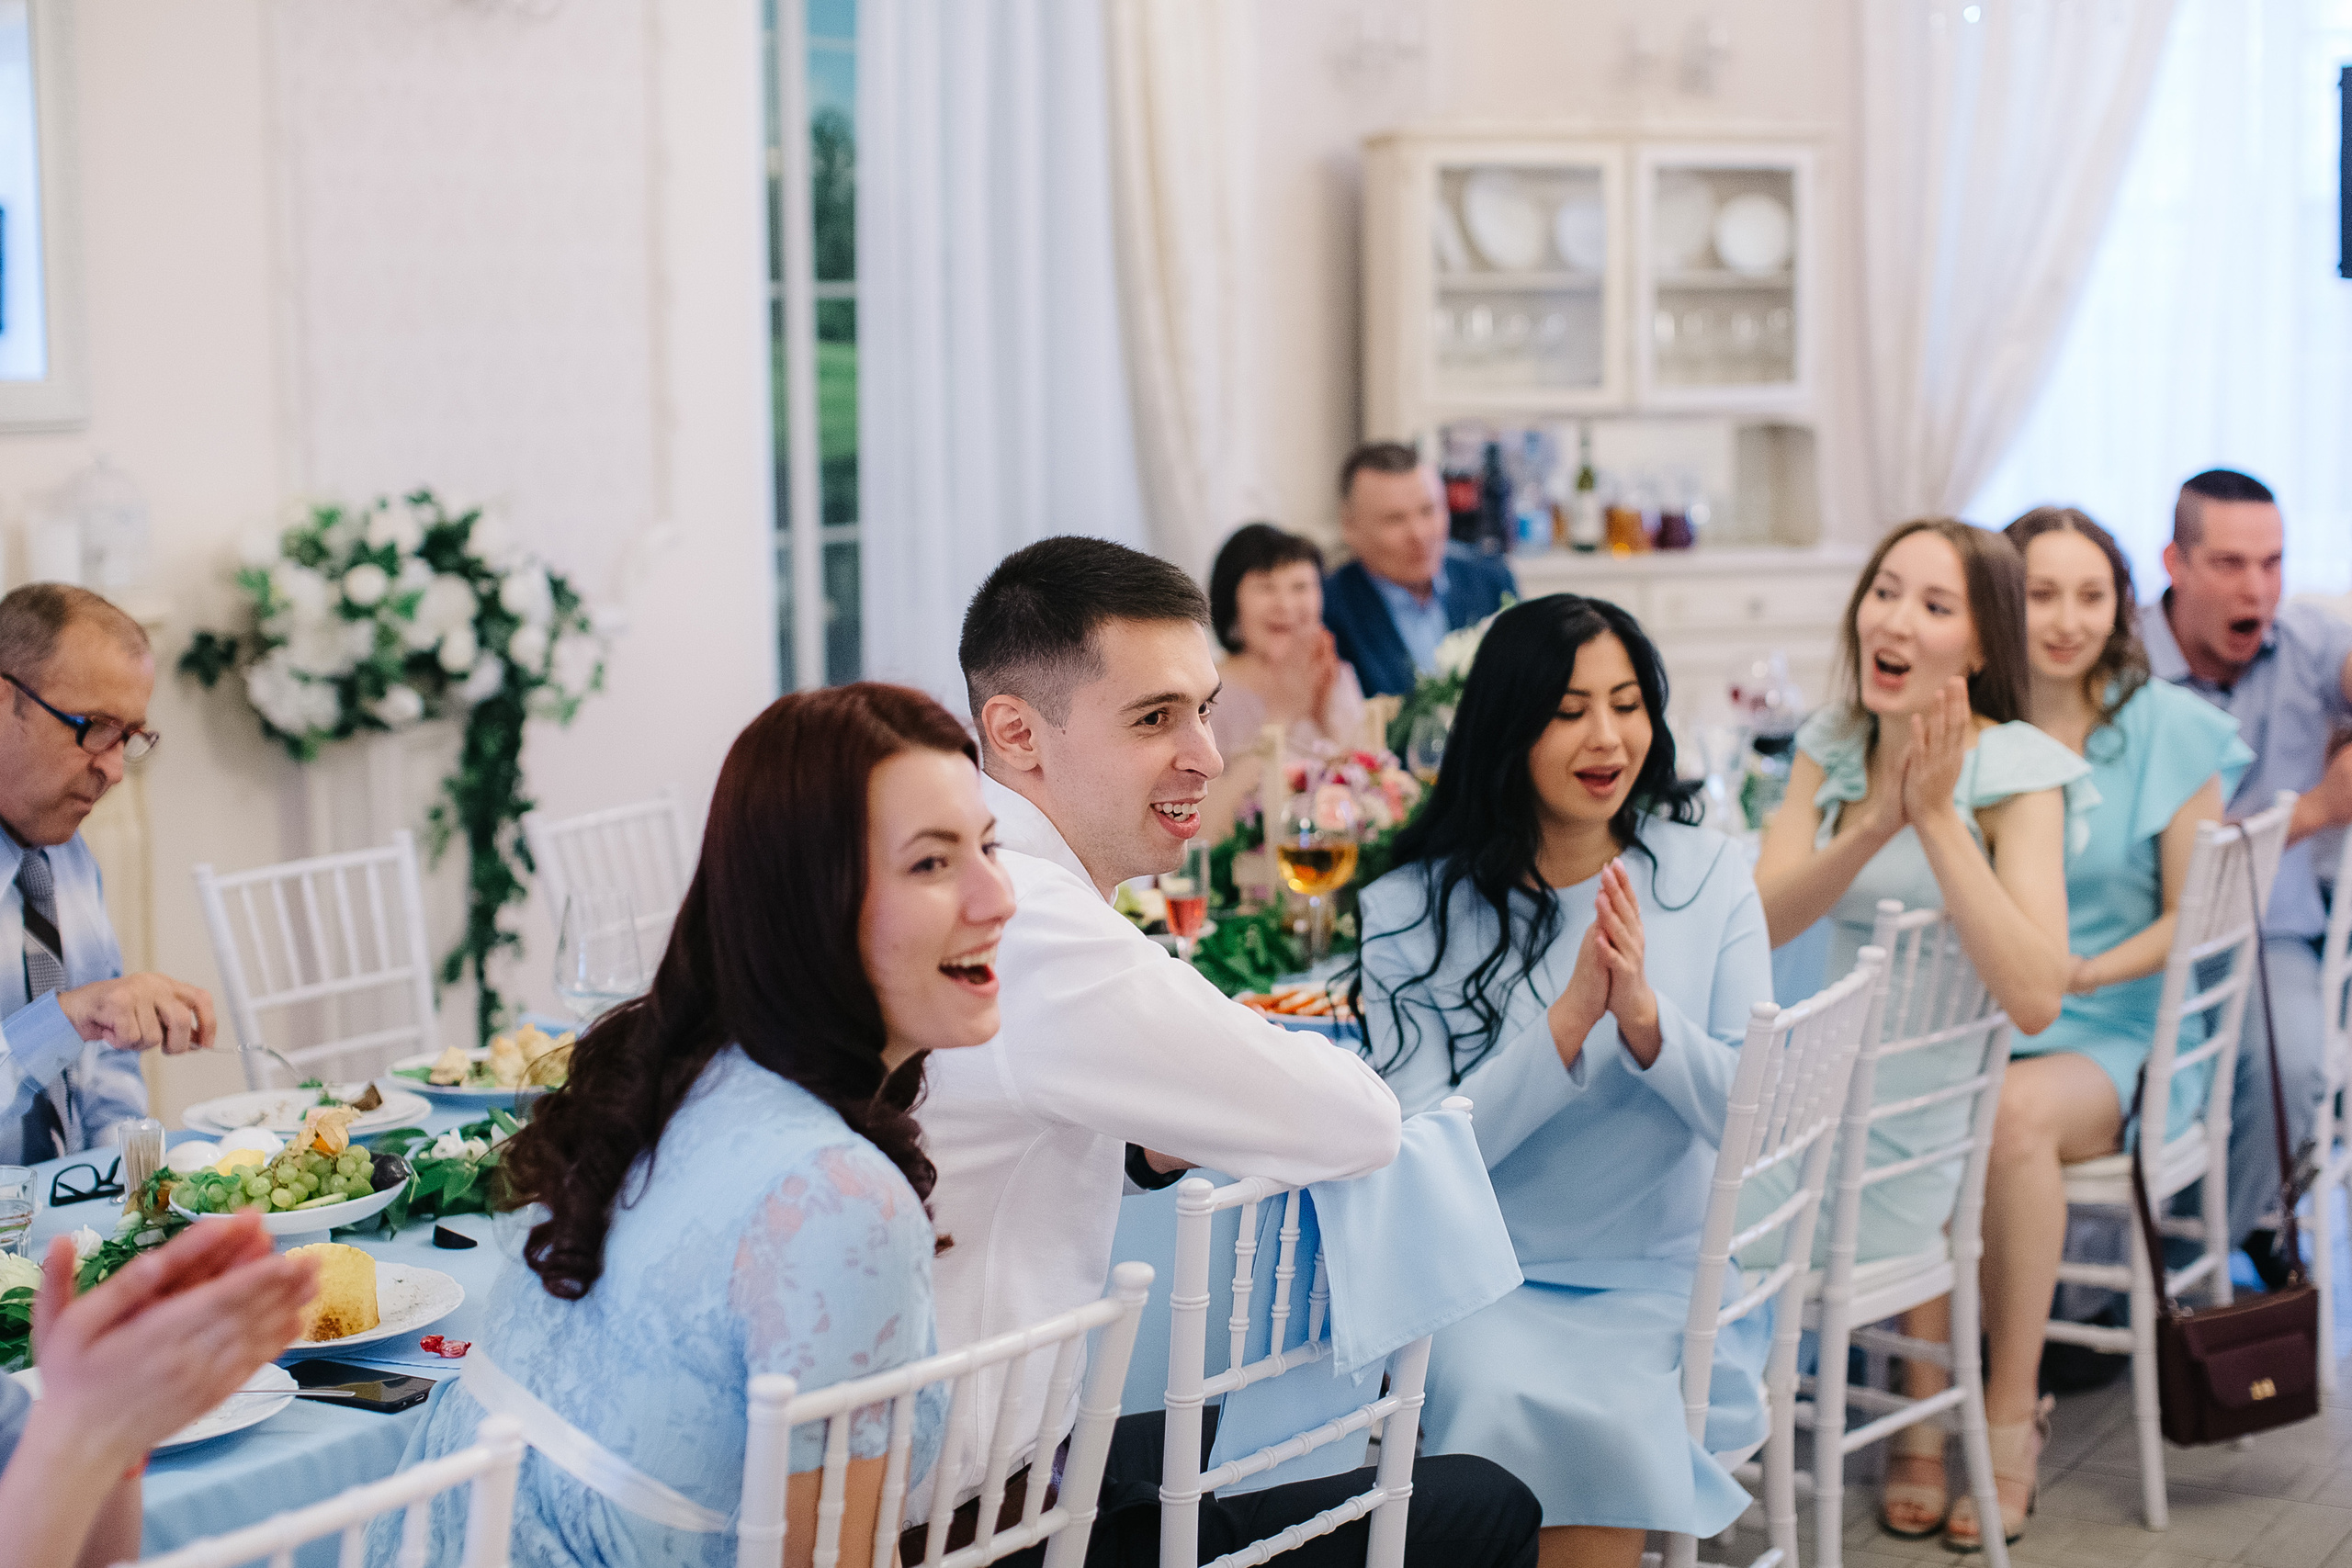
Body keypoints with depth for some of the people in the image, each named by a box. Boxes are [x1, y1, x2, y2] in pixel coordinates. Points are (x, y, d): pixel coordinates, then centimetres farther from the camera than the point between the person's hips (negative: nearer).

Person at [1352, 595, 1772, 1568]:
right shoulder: (1414, 910, -2)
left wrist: (1647, 1020, -21)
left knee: (1600, 1414, -29)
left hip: (1666, 1279, 1)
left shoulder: (1708, 878, 3)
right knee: (1503, 1400, -32)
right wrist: (1568, 1021, -22)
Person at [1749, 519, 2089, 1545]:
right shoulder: (1832, 747, 5)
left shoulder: (2014, 775, -11)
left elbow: (2033, 997, -25)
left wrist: (1937, 815, -25)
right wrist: (1876, 822, -22)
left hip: (1919, 1131, -6)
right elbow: (1760, 921, -8)